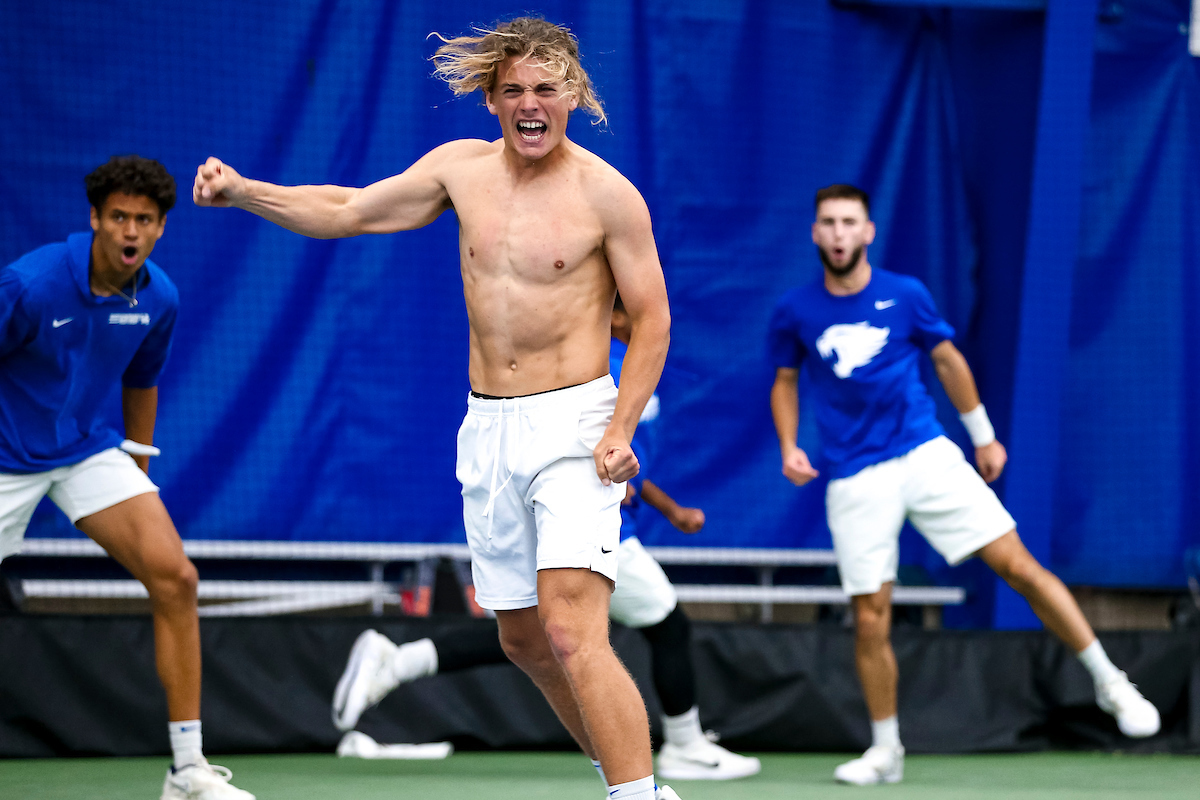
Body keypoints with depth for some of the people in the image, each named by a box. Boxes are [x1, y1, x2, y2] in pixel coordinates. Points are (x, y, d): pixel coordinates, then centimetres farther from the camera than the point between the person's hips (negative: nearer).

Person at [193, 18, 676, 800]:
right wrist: (242, 192, 3)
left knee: (571, 633, -21)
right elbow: (348, 212, 14)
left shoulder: (607, 193, -9)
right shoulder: (461, 168, 5)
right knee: (523, 639, 14)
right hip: (488, 427, 6)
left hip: (573, 424, -6)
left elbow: (652, 319, -5)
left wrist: (620, 429, -15)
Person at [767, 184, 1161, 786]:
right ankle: (885, 752, 15)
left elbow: (946, 359, 14)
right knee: (870, 621, -3)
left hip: (928, 457, 0)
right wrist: (789, 448, 0)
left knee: (1018, 565, -8)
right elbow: (785, 382, 15)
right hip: (855, 481, 0)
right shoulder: (794, 312, 0)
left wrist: (984, 435, 19)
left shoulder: (905, 295, 0)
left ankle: (1109, 683, 3)